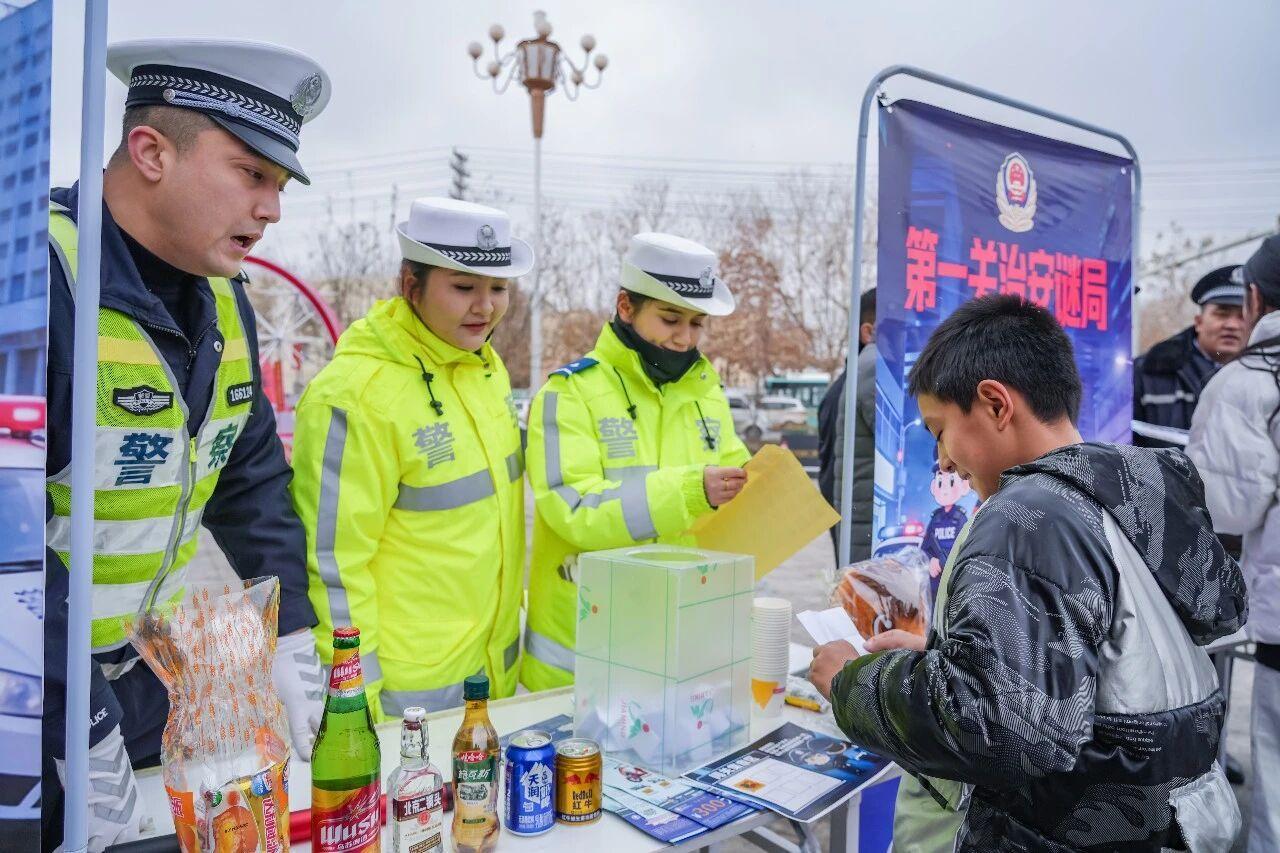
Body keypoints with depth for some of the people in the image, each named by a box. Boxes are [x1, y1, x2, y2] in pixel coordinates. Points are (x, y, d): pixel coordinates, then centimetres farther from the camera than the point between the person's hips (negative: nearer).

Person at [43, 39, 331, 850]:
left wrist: (292, 635, 1)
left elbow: (252, 479, 6)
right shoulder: (43, 278, -24)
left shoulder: (222, 297, 1)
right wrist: (81, 730, -22)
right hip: (39, 701, -7)